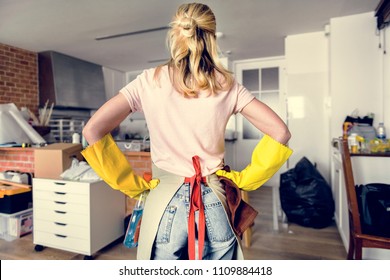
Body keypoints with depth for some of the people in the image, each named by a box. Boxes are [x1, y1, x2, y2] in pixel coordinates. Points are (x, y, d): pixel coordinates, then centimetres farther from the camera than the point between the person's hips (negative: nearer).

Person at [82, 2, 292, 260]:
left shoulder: (150, 81, -5)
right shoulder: (226, 85, -3)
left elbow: (93, 130, -9)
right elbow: (280, 133, -5)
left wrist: (130, 183, -2)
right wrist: (244, 179, 1)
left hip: (166, 203, -1)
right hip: (215, 203, 2)